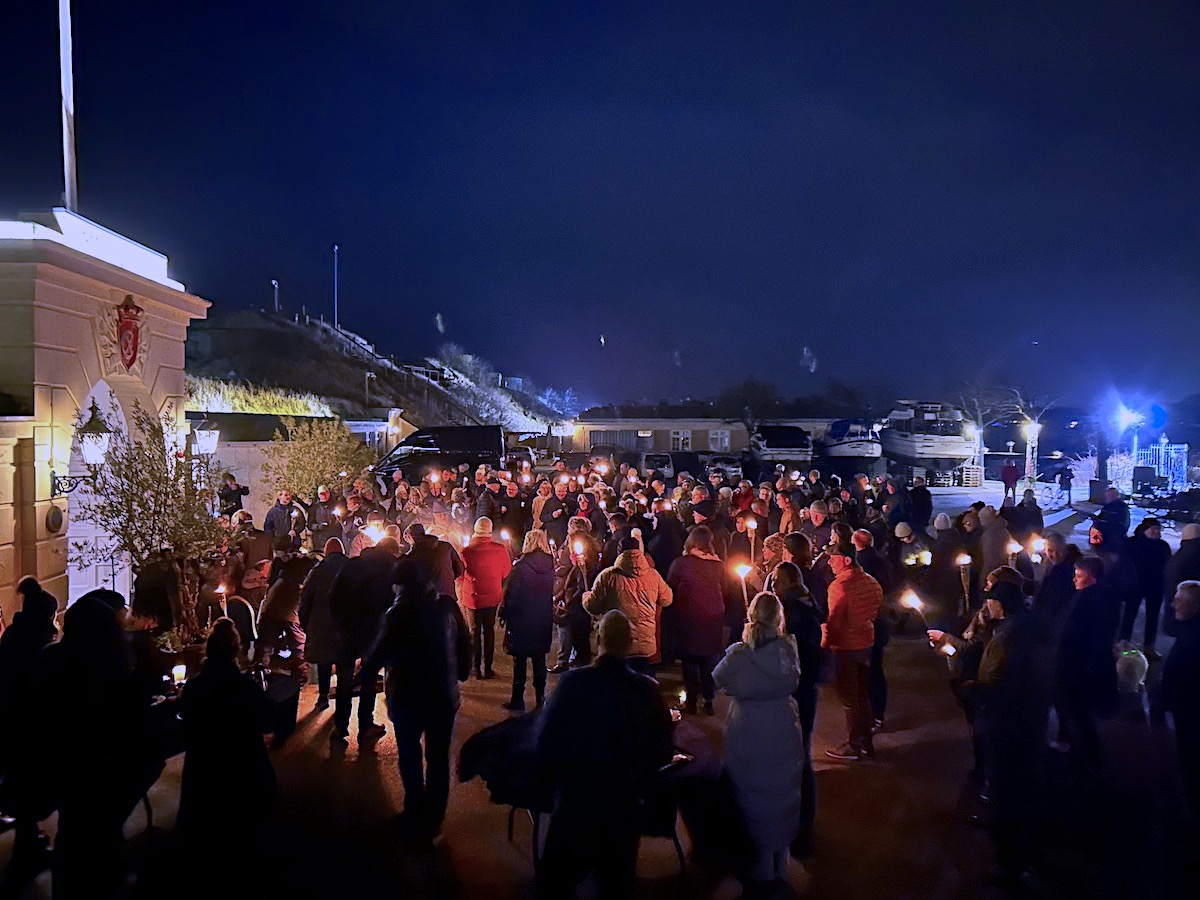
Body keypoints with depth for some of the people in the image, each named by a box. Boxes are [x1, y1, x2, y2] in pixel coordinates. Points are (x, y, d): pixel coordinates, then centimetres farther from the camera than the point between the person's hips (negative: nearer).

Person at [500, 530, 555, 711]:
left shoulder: (521, 566, -16)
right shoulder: (550, 566, -4)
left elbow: (510, 595, -11)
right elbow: (553, 593, 5)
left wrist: (504, 614, -1)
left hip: (522, 620, -4)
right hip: (544, 620, 4)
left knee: (520, 660, 5)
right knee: (539, 659, 14)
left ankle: (518, 700, 10)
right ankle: (540, 698, 19)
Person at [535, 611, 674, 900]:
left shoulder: (573, 682, -16)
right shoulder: (647, 690, -14)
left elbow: (546, 738, -11)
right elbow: (663, 749, -5)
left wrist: (557, 780, 6)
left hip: (574, 800, -1)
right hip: (623, 805, 1)